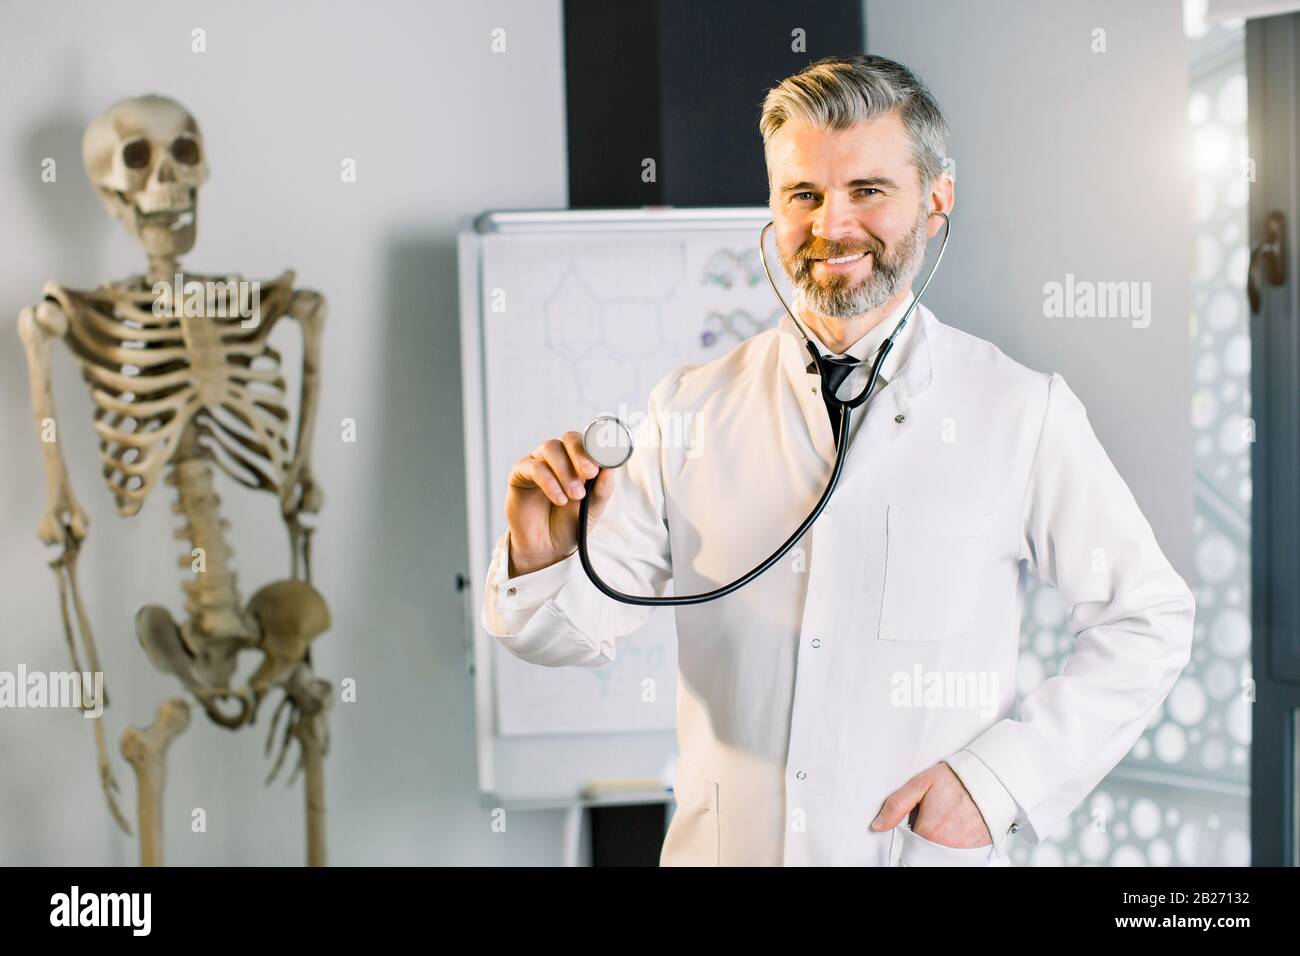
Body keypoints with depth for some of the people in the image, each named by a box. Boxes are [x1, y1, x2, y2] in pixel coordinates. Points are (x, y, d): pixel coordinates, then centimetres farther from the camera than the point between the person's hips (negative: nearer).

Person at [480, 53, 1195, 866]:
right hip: (721, 844, 2)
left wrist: (1000, 777, -10)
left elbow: (1147, 623, -3)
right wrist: (543, 557, -22)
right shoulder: (689, 410, -2)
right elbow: (583, 629, -1)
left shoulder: (1023, 412, -9)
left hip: (929, 845, -2)